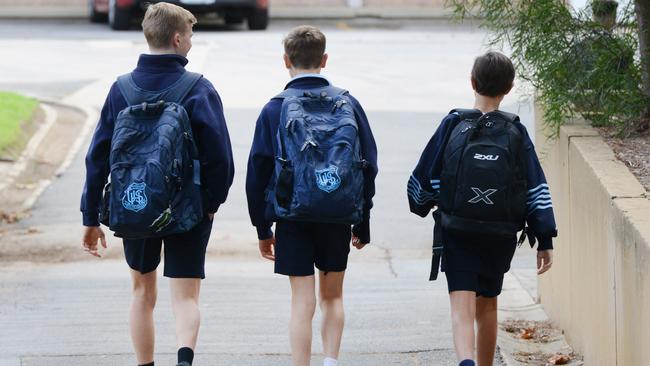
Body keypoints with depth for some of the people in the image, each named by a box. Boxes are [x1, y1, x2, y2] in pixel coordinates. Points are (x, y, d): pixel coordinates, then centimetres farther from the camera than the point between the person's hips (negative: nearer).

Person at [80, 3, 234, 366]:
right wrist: (213, 202, 3)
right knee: (186, 297, -1)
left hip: (134, 209, 3)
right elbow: (220, 156, -13)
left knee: (143, 292, 21)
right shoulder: (199, 90, -9)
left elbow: (98, 155, 2)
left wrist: (91, 217, 8)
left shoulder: (122, 89, 0)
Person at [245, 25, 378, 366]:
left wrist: (263, 229, 7)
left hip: (293, 219, -2)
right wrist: (362, 225, 15)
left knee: (303, 302, 2)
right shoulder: (348, 105, 3)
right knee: (332, 296, 18)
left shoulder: (275, 110, -4)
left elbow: (258, 172, -2)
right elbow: (369, 167, 7)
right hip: (340, 219, 2)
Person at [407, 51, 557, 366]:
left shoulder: (452, 125, -3)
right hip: (501, 237, 2)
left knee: (463, 305, -9)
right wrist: (545, 240, 3)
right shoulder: (516, 133, 0)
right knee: (487, 304, 20)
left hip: (456, 234, -2)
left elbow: (423, 178, 1)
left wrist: (422, 206, 23)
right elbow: (537, 189, -1)